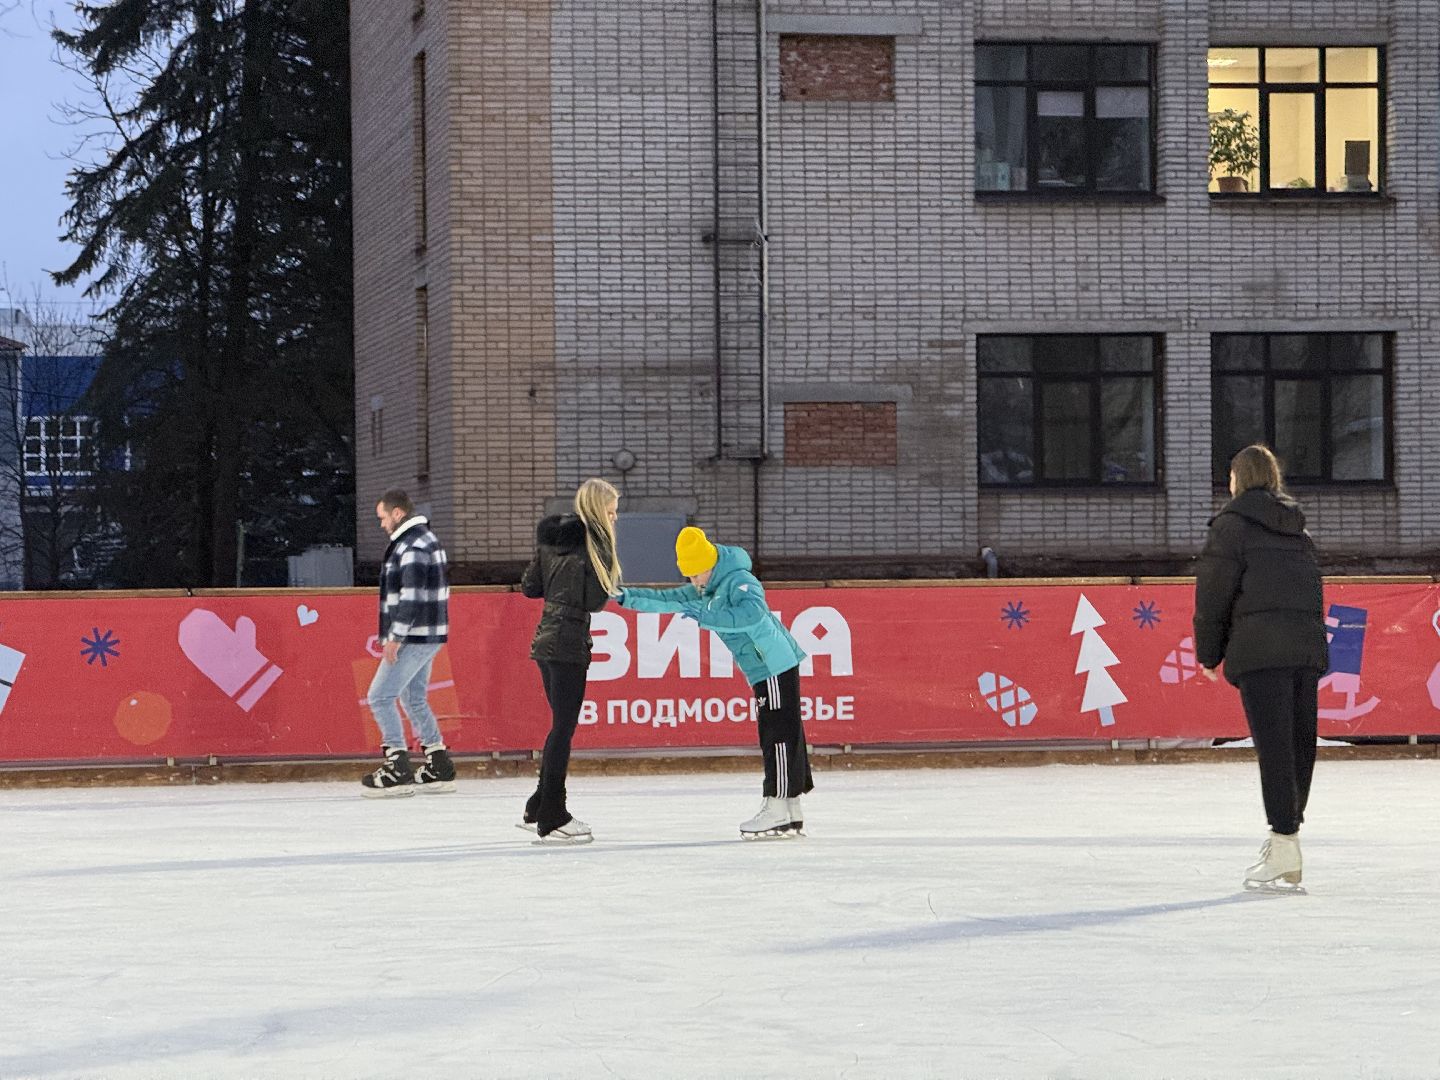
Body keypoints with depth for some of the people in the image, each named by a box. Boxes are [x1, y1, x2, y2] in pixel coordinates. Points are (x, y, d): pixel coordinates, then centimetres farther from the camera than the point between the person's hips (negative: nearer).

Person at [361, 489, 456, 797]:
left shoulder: (411, 547, -17)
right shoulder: (427, 539, 16)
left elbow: (411, 598, -24)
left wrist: (395, 637, -21)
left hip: (413, 638, -11)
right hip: (428, 636, 11)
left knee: (381, 697, -6)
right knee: (414, 699, 17)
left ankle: (398, 768, -7)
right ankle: (439, 767, 18)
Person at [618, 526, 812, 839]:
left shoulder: (739, 580, -16)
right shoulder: (705, 590, 15)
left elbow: (752, 613, -33)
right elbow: (669, 600, 17)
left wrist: (705, 616, -35)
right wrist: (628, 598, 8)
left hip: (776, 664, -10)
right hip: (762, 669, 10)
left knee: (778, 734, -10)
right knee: (776, 735, 10)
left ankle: (779, 810, -11)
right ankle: (791, 815, 13)